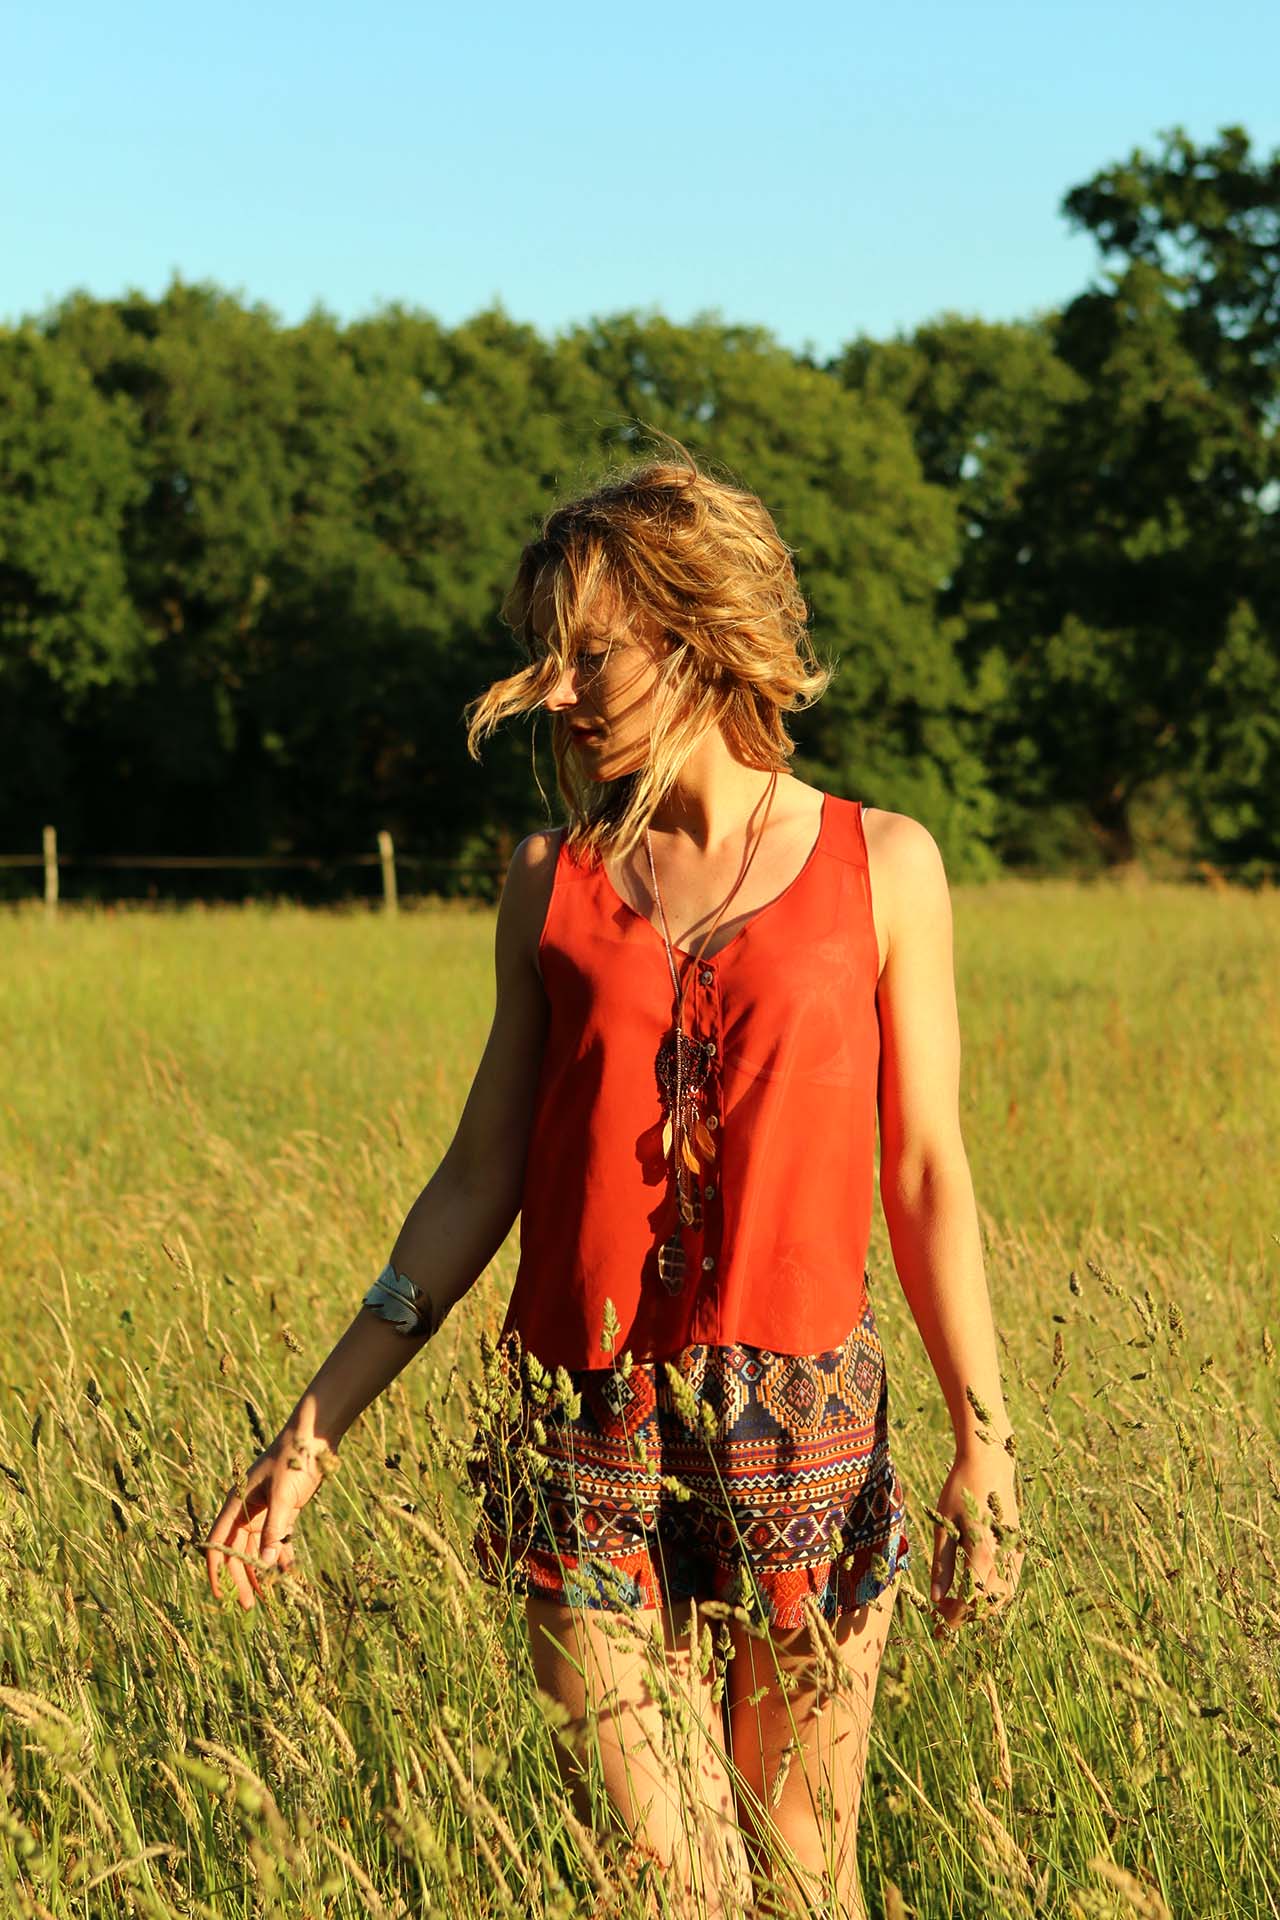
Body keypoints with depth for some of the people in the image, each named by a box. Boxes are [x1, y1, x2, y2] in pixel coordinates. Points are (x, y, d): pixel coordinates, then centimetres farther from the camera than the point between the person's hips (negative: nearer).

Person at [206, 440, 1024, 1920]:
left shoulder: (881, 866, 3)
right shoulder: (553, 882, 7)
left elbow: (924, 1172, 4)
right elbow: (480, 1181, 8)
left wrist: (983, 1439, -2)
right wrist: (316, 1425, 5)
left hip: (805, 1424, -1)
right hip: (587, 1435, 1)